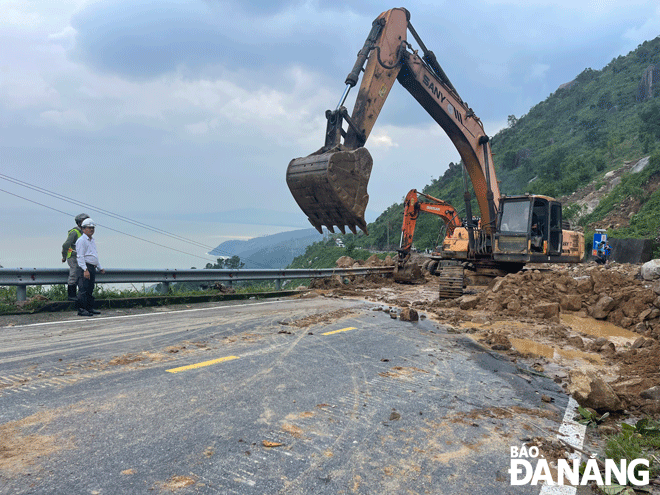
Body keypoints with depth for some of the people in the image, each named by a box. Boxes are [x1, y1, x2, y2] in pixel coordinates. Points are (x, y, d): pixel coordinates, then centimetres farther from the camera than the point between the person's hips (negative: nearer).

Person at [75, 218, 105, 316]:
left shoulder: (92, 241, 21)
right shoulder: (81, 240, -8)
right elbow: (80, 257, -15)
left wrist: (100, 268, 29)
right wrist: (85, 270, -22)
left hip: (92, 268, 9)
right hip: (84, 267, -9)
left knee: (90, 289, 12)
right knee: (83, 289, -10)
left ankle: (90, 308, 17)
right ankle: (81, 309, -9)